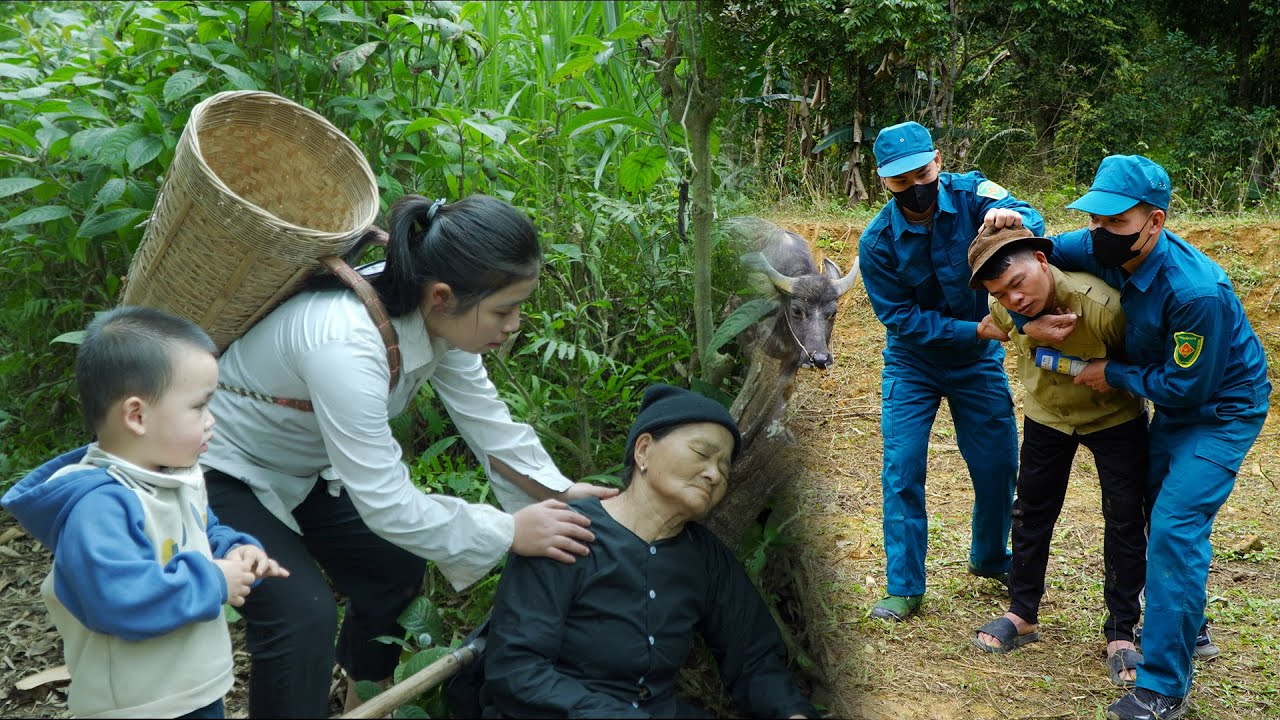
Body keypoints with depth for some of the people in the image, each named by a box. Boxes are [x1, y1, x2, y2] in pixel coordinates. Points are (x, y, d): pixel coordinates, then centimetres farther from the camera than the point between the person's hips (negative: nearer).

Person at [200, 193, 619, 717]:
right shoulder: (347, 344, -41)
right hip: (225, 472, -8)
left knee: (397, 568, 11)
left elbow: (484, 417, -5)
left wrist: (560, 492, -15)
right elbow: (386, 504, -36)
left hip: (303, 465, 8)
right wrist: (511, 532, -28)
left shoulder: (435, 314, -17)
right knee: (303, 615, -19)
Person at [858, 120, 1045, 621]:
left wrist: (1015, 219, -58)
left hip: (977, 362, 2)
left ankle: (989, 558, 34)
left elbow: (1031, 220, -33)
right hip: (913, 364, -1)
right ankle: (904, 588, 4)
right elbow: (902, 318, -19)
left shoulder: (971, 194, -17)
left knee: (998, 464, 7)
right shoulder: (878, 242, -20)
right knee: (902, 468, -9)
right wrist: (976, 330, -28)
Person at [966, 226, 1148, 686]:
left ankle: (1121, 633, 14)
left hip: (1115, 418, -4)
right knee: (1032, 513, 12)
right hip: (1046, 416, 4)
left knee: (1125, 521, 0)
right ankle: (1023, 615, 28)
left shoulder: (1102, 306, -38)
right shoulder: (1006, 309, -22)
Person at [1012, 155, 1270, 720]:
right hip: (1172, 403, 8)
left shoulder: (1196, 291, -36)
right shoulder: (1104, 250, -16)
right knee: (1157, 511, 20)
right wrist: (1031, 322, -21)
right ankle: (1187, 627, 43)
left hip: (1223, 410, -8)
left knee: (1175, 526, -17)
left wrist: (1114, 374, -18)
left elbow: (1187, 386, -29)